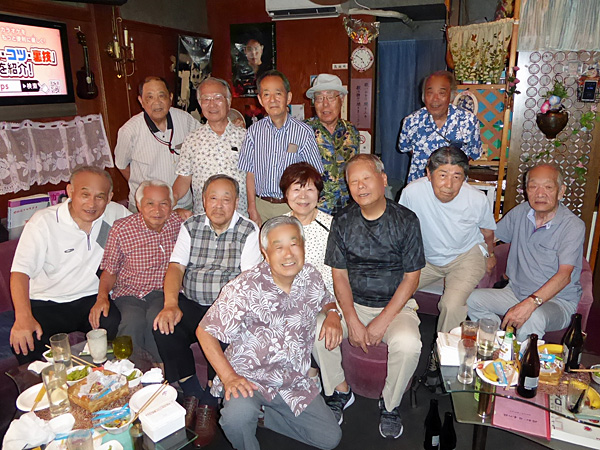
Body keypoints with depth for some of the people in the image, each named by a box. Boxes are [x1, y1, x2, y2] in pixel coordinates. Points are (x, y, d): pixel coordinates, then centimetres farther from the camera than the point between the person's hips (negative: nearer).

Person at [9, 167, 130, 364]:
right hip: (46, 303, -1)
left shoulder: (115, 213, -1)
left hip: (91, 299, 2)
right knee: (26, 342, -29)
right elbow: (21, 271, -17)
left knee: (115, 325, -28)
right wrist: (23, 317, -33)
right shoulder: (43, 222, -11)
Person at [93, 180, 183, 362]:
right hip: (130, 293, 0)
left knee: (156, 318, -32)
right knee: (133, 322, -32)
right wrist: (102, 296, -10)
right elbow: (110, 270, 5)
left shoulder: (180, 224, -3)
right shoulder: (121, 229, -5)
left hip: (165, 293, 0)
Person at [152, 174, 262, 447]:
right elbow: (176, 267, 0)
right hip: (191, 303, 4)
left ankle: (209, 405, -5)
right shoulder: (190, 227, 8)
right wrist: (171, 304, -19)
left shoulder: (249, 231, -3)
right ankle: (193, 394, -4)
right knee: (164, 329, -23)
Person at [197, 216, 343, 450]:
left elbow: (326, 301, 16)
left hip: (294, 381, 5)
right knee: (237, 417, -36)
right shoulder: (243, 289, -23)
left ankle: (264, 413, 22)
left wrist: (332, 315, -8)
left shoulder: (311, 277, -7)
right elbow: (205, 332, -15)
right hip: (249, 378, -5)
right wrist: (229, 377, -23)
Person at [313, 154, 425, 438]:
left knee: (407, 344, -30)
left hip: (396, 305, -2)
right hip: (352, 303, 2)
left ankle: (390, 404, 2)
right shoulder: (342, 221, 0)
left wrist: (382, 321, -15)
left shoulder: (406, 220, -7)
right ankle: (340, 391, 6)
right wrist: (352, 321, -13)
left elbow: (410, 278, -6)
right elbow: (339, 276, 1)